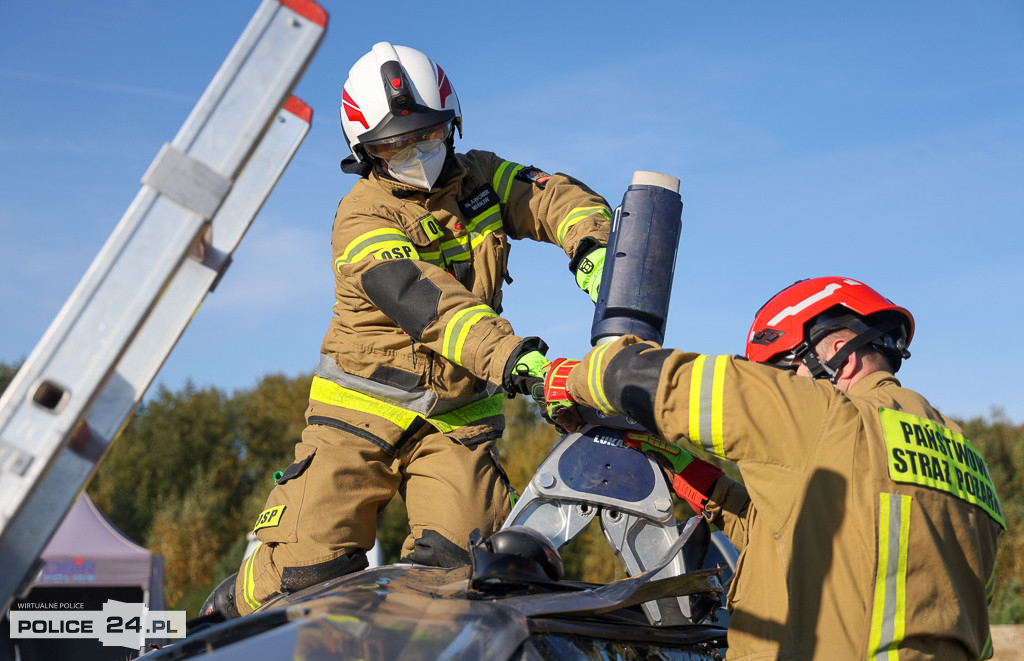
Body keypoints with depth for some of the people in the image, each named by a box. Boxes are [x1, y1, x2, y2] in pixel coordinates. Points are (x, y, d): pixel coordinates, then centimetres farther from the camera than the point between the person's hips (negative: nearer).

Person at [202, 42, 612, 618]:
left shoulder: (480, 177, 7)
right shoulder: (363, 217, -13)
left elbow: (558, 197, -1)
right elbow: (418, 298, -29)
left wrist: (592, 246, -26)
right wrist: (509, 357, -43)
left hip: (459, 417, 4)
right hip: (365, 410, -4)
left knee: (457, 562, -13)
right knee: (308, 567, -7)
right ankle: (222, 622, 22)